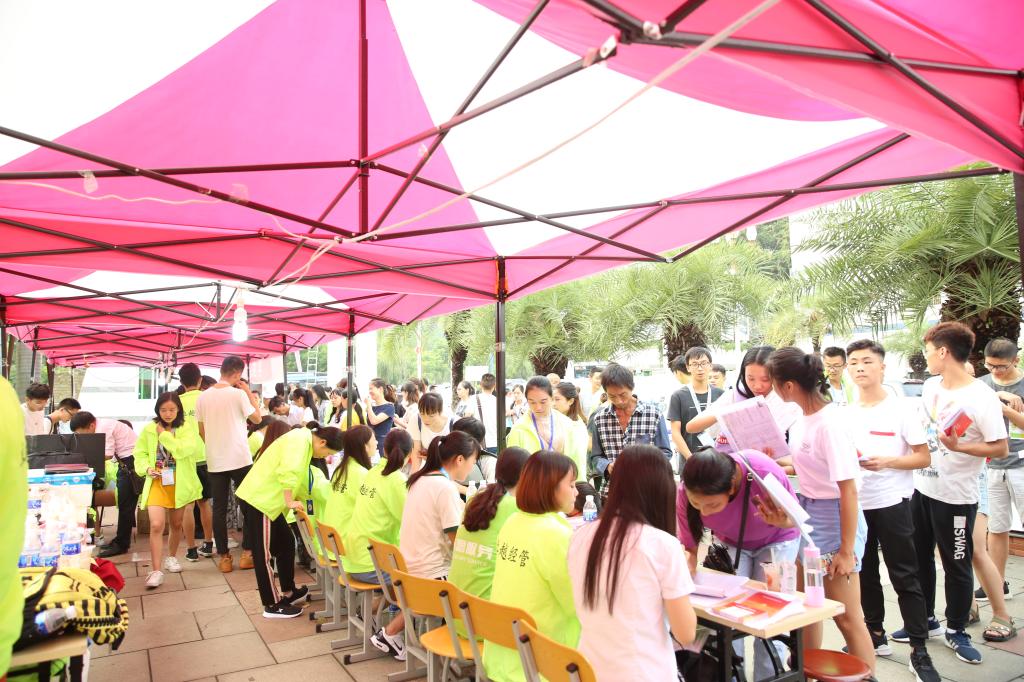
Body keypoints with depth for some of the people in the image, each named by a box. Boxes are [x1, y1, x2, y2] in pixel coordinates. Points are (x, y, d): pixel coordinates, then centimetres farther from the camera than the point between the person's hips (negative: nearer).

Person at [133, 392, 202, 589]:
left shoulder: (186, 429, -4)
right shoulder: (149, 429, 0)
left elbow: (185, 450, -20)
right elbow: (140, 453, 6)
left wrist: (164, 435, -17)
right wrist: (147, 468, -11)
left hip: (178, 483, 1)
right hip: (157, 482, -1)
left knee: (176, 525, 16)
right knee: (156, 525, -14)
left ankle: (171, 557, 39)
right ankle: (156, 571, -8)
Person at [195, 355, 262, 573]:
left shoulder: (203, 396, 4)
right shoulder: (238, 393, -10)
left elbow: (201, 431, 10)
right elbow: (257, 419, -2)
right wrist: (249, 393, 2)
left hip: (214, 461, 4)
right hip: (240, 459, -4)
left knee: (219, 509, 8)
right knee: (248, 506, 8)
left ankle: (224, 558, 12)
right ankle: (247, 553, 8)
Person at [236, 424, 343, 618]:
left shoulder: (304, 442, 12)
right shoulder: (300, 440, -19)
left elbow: (299, 478, 19)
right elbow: (288, 471, -34)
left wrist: (304, 501, 19)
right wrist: (290, 502, -23)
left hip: (266, 499, 10)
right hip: (258, 500, -10)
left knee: (286, 543, 17)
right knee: (264, 553, 1)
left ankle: (288, 591, 30)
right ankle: (272, 605, 12)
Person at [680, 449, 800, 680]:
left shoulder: (766, 472, -41)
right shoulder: (686, 493, -33)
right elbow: (690, 548, -18)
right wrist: (686, 566, -40)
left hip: (776, 540, -2)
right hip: (730, 543, 2)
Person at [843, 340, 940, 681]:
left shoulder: (901, 408, -8)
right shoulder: (845, 413, 5)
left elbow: (924, 457, -9)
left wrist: (886, 462, -22)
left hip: (891, 503, -5)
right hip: (854, 503, 5)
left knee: (904, 577, 1)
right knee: (864, 573, 14)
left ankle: (919, 650, 11)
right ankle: (876, 635, 29)